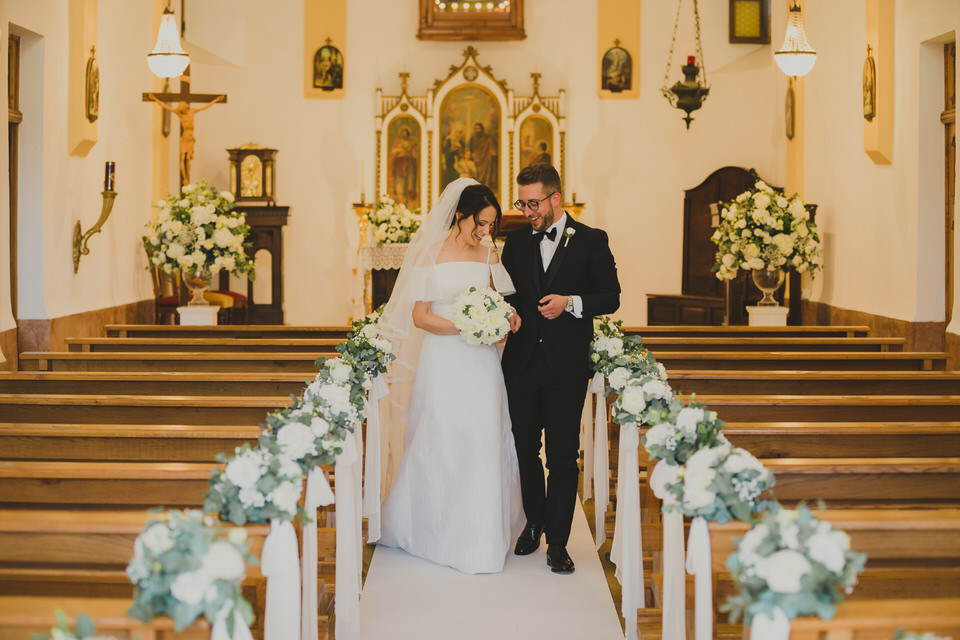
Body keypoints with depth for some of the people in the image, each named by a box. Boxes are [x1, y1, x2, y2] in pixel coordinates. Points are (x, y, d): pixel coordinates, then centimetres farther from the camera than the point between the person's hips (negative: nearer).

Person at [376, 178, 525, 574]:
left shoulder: (489, 257, 11)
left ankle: (481, 538, 12)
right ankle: (438, 533, 14)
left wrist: (504, 319, -1)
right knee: (441, 448, 1)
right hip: (444, 363, -4)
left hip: (482, 364, 4)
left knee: (485, 447, 2)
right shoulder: (430, 256, -3)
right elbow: (420, 317, -7)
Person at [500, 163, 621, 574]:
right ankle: (534, 522, 33)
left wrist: (570, 302, -17)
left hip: (566, 366, -4)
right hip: (522, 363, 4)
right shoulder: (516, 241, 9)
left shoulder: (590, 241, -2)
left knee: (563, 457, -1)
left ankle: (557, 542, 8)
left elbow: (610, 296, -2)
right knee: (525, 451, 13)